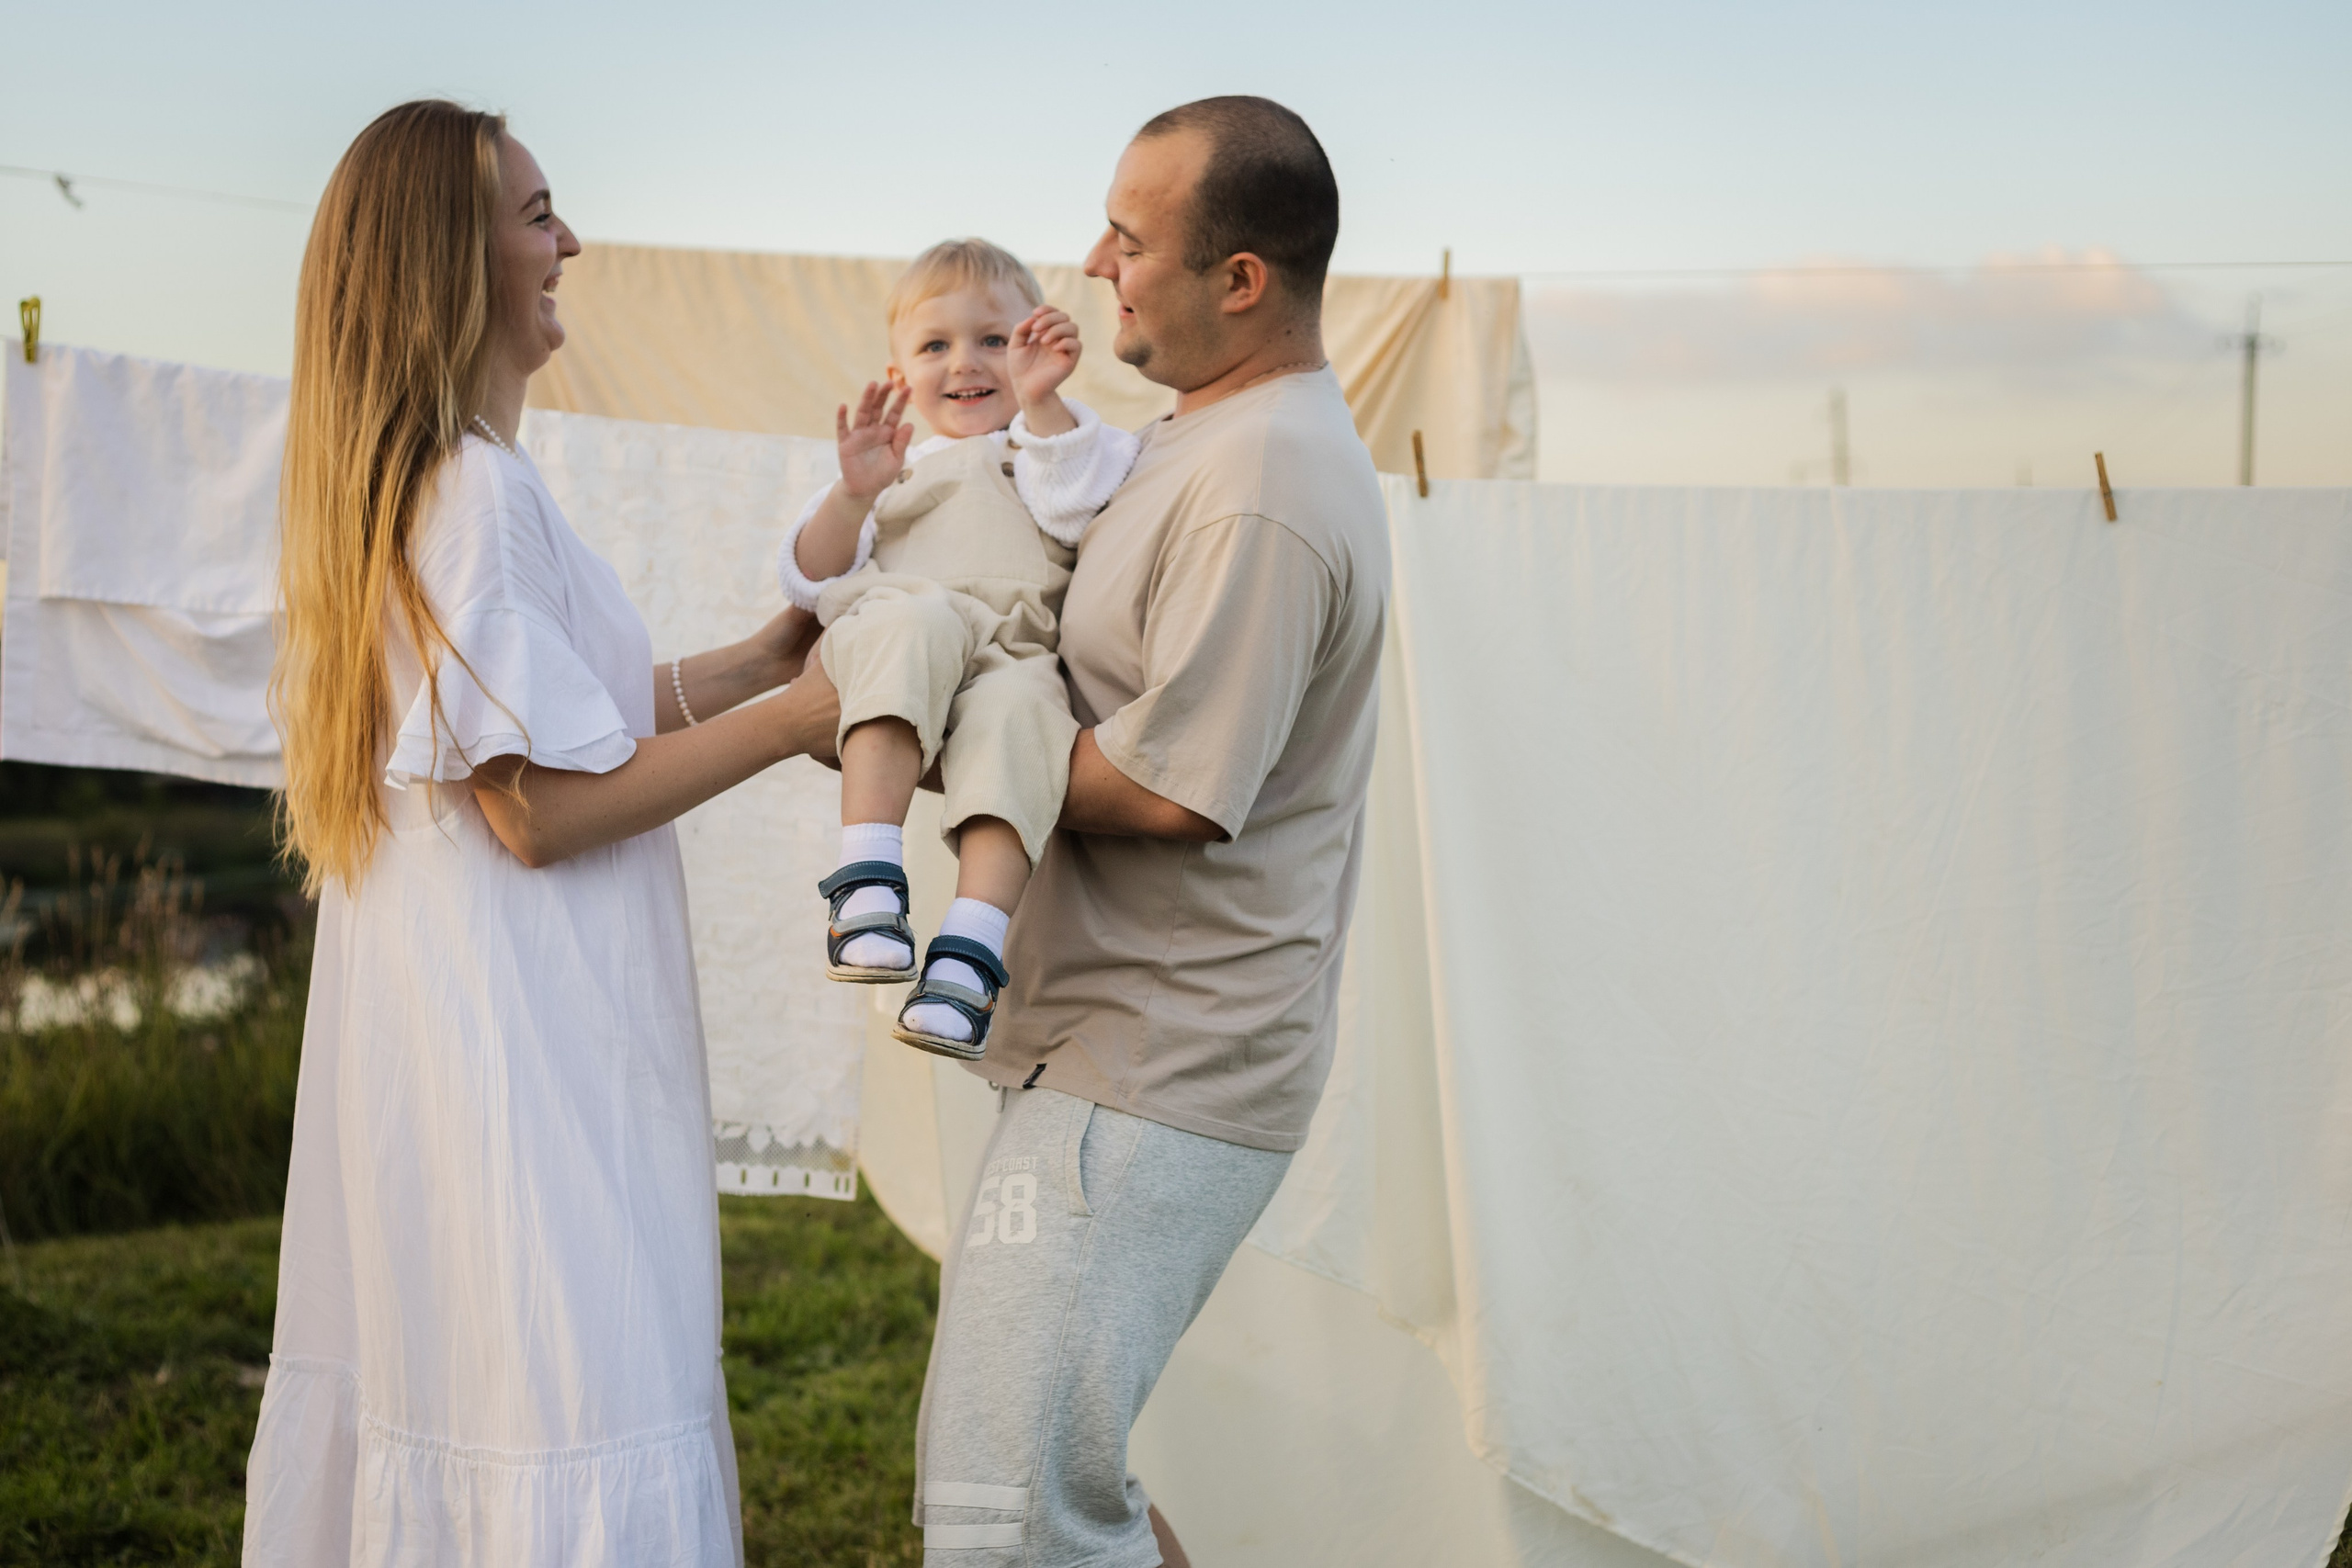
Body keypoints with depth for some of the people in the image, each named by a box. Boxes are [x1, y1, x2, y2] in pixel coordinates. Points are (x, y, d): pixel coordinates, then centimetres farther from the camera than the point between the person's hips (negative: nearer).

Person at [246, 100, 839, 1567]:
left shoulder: (413, 480, 14)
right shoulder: (474, 489, -18)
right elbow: (541, 805, -20)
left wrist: (768, 652, 15)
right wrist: (794, 719, -14)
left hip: (441, 1011, 10)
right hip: (528, 1045, -10)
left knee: (423, 1368, 16)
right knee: (582, 1442, -6)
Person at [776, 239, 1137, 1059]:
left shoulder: (1054, 446, 33)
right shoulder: (893, 470, 34)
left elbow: (1078, 507, 7)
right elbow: (810, 582, 19)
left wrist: (1041, 403, -1)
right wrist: (853, 493, 4)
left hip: (1018, 648, 0)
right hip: (891, 633, 0)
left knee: (1019, 706, -37)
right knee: (919, 623, -38)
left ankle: (971, 952, -47)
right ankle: (868, 876, -45)